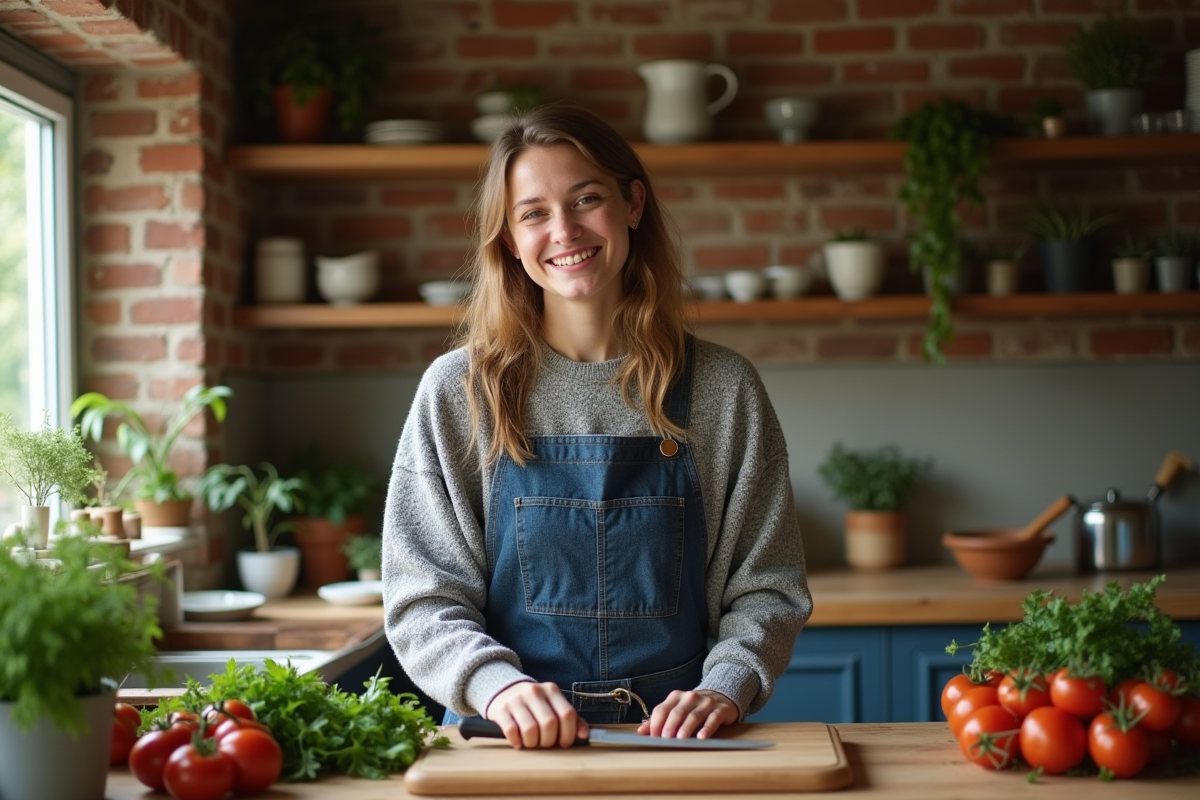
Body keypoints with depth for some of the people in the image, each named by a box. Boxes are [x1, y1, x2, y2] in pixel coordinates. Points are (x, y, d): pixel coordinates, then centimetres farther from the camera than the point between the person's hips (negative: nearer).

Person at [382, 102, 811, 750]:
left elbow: (767, 588, 8)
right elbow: (423, 597, 2)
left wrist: (725, 686, -10)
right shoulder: (456, 393, 4)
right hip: (510, 742, 0)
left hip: (675, 738, 1)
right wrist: (496, 684, -16)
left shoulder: (722, 390, 6)